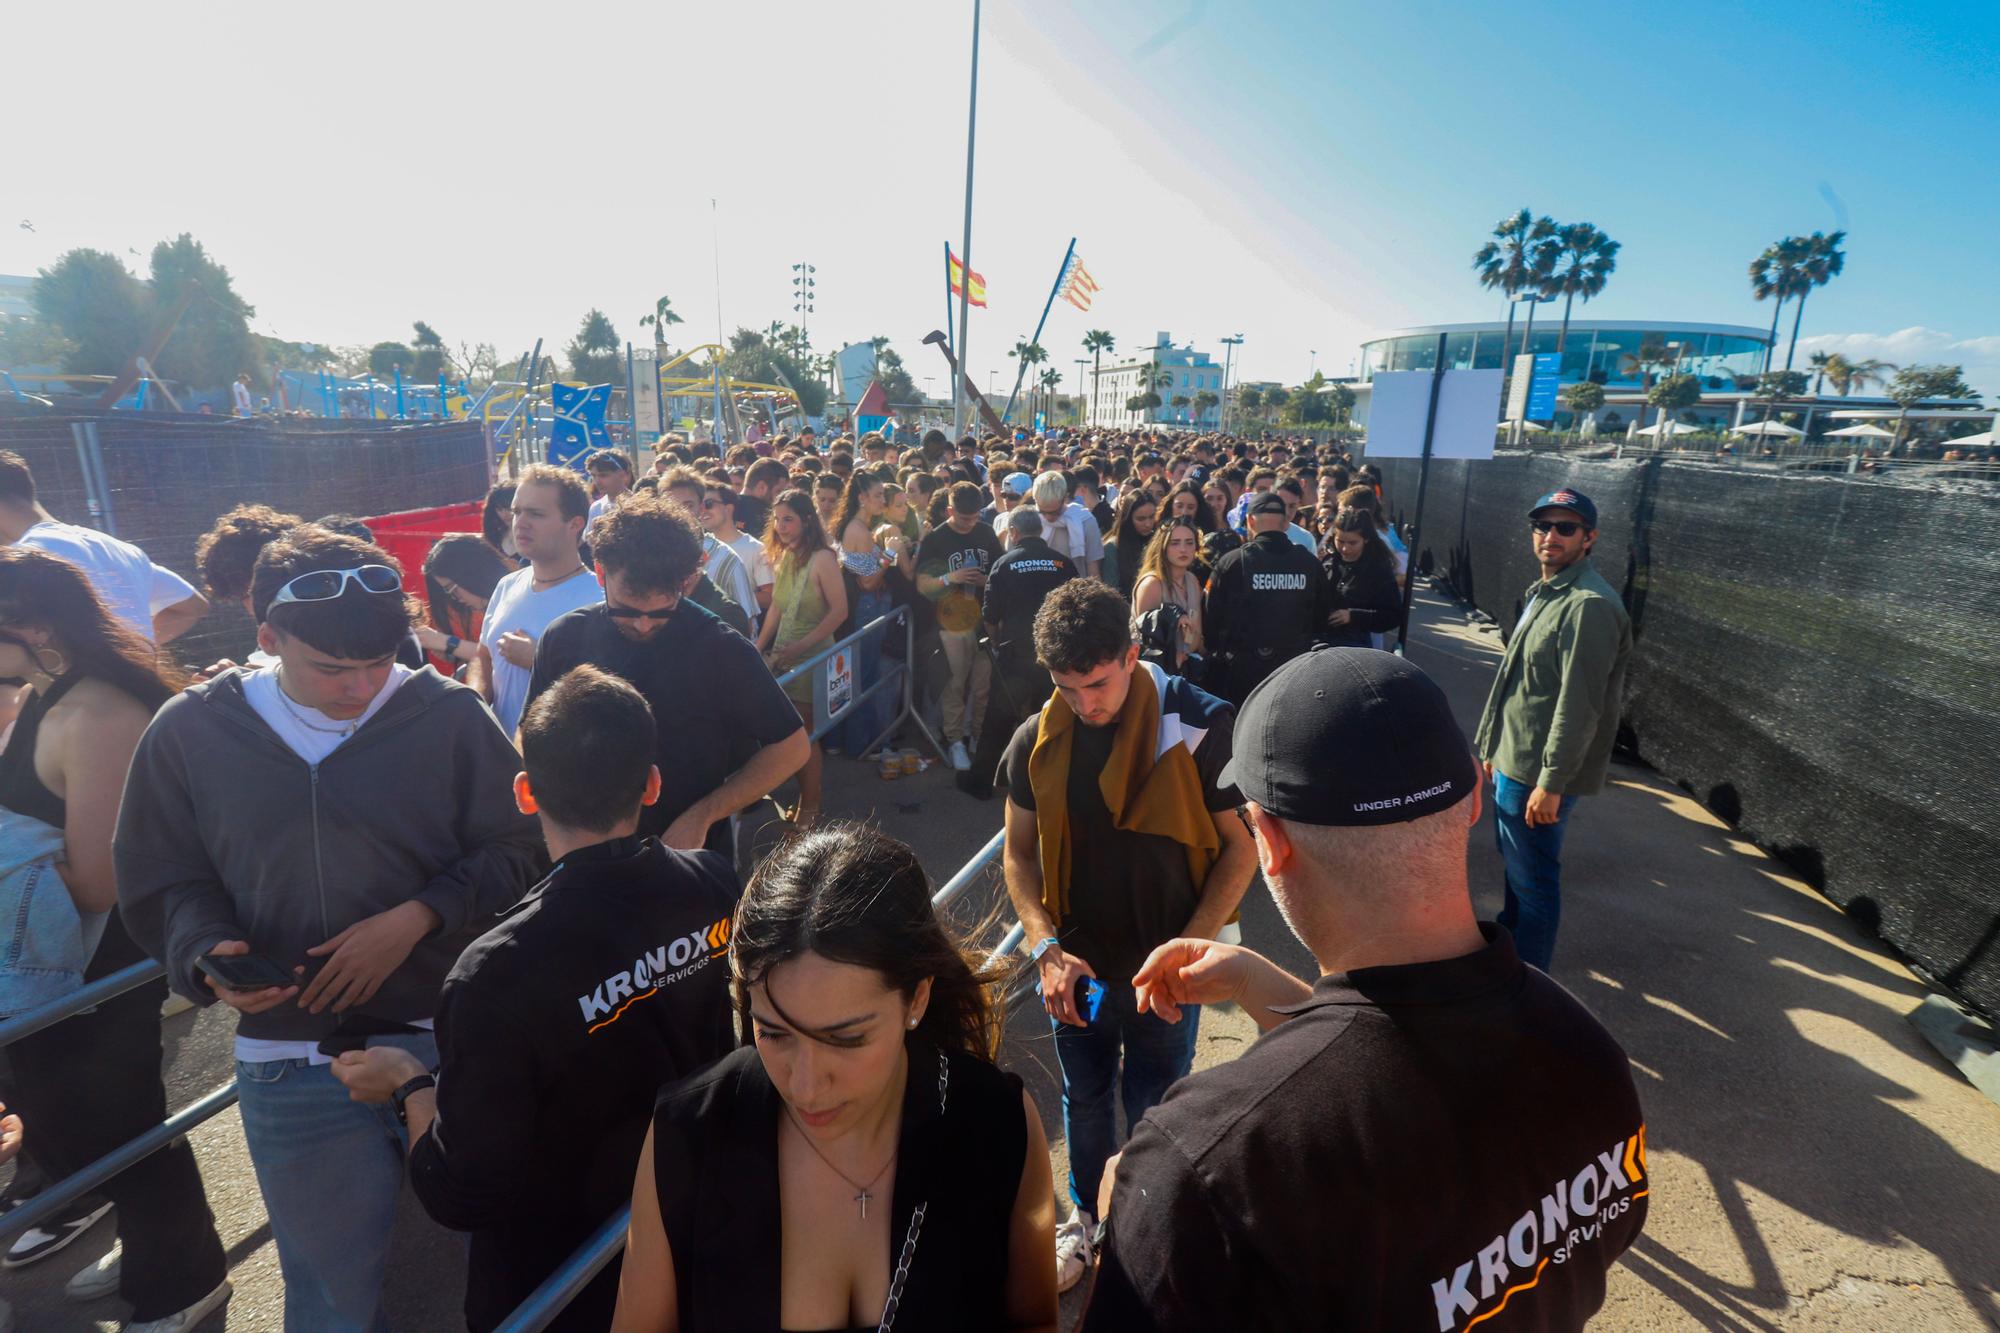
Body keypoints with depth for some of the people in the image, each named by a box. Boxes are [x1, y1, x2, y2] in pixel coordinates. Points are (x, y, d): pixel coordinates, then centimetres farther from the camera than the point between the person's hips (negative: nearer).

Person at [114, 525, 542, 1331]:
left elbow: (516, 847, -3)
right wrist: (208, 955, -12)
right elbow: (162, 882, 6)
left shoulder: (448, 716, -10)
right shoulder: (189, 733, -3)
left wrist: (416, 918, -15)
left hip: (452, 1040, -1)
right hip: (290, 1064, 2)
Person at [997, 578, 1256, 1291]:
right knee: (1085, 1098, 22)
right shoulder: (1037, 742, -9)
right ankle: (1086, 1214, 48)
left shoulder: (1198, 729, -18)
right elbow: (1019, 853, 0)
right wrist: (1047, 949, -11)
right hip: (1077, 964, 3)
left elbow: (1240, 847, -10)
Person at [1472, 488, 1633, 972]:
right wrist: (1494, 746, 18)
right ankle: (1508, 935, 43)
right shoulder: (1546, 592, 12)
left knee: (1534, 876, 4)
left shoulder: (1589, 605, -21)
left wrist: (1551, 781, -23)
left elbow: (1580, 704, -24)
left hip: (1541, 772, -10)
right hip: (1514, 760, 10)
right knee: (1515, 860, 24)